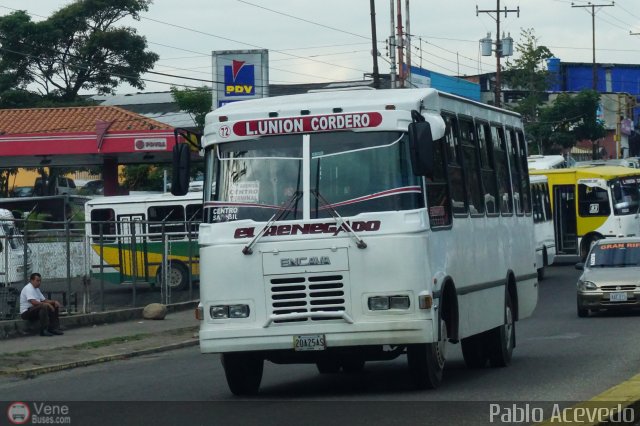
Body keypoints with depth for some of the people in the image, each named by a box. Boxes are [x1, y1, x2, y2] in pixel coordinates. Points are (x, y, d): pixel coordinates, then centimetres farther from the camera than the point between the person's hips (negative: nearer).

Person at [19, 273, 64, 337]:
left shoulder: (37, 289, 17)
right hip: (26, 313, -10)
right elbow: (33, 302, -28)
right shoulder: (28, 288, -16)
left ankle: (54, 328, -1)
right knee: (44, 307, -34)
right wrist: (47, 304, -25)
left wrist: (54, 302, -1)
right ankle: (44, 331, -34)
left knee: (54, 307, 4)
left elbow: (44, 300, 18)